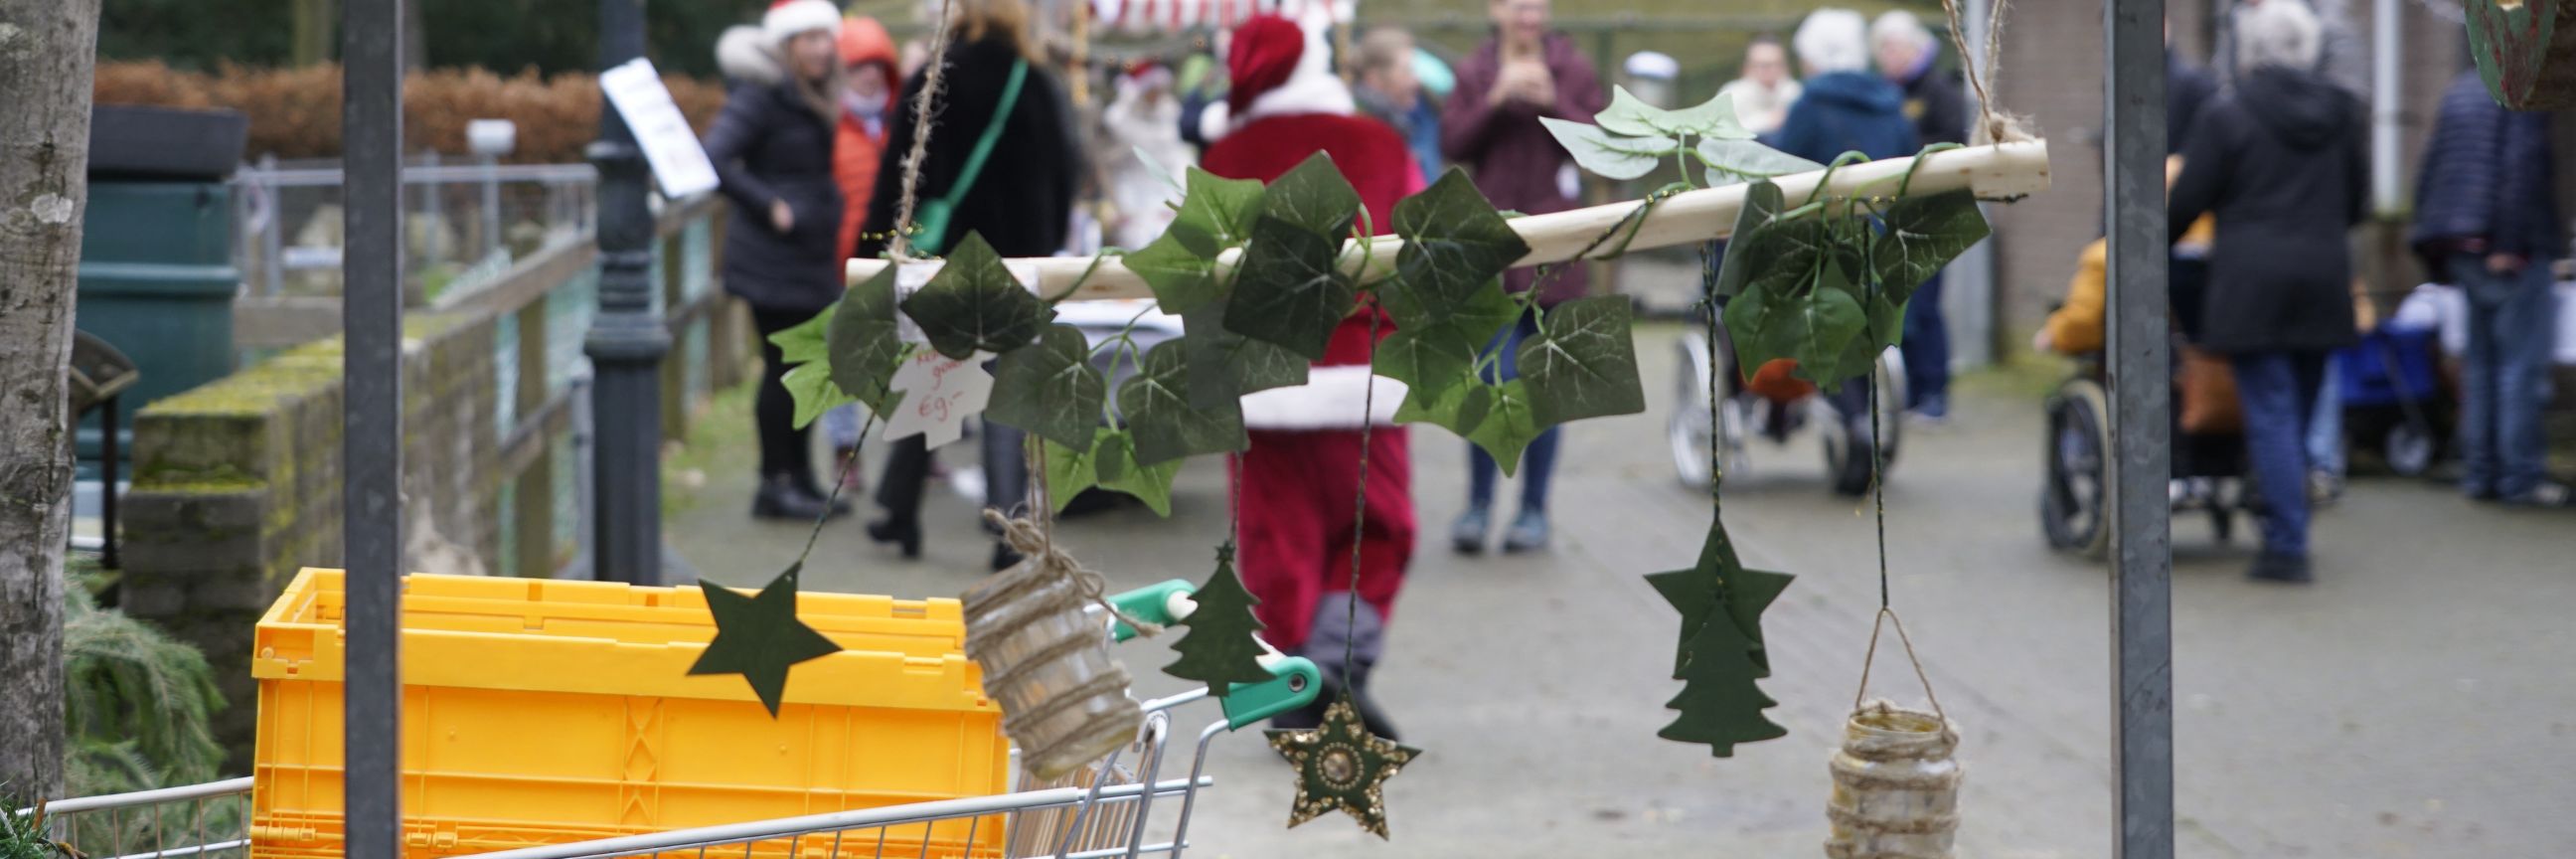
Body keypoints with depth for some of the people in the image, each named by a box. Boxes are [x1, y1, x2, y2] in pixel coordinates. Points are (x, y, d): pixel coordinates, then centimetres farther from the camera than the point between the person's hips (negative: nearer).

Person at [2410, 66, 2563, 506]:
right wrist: (2511, 246, -19)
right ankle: (2518, 477, -4)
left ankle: (2479, 472, 14)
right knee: (2521, 363, -4)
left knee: (2480, 362, 14)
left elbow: (2431, 169, 16)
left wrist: (2434, 242, 19)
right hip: (2516, 251, -8)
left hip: (2464, 250, 8)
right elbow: (2522, 169, -19)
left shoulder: (2461, 90, 15)